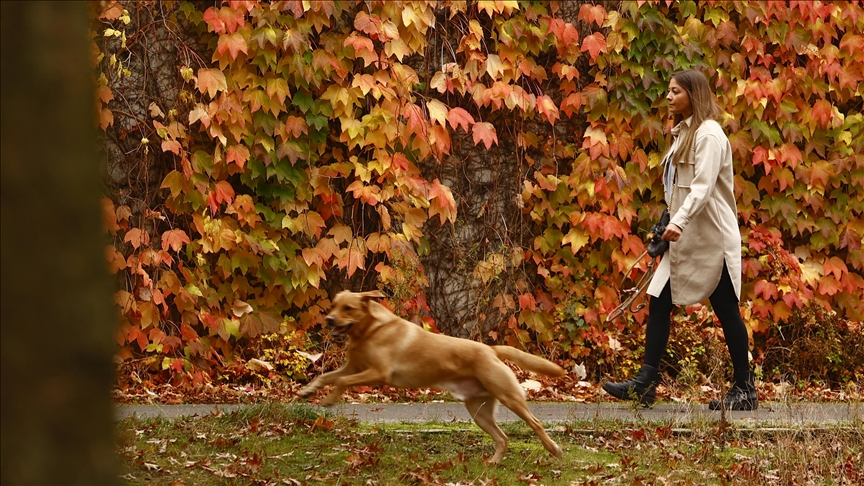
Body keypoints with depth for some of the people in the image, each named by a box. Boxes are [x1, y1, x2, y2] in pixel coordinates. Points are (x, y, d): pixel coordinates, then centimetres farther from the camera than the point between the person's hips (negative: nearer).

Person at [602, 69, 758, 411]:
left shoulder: (708, 134, -12)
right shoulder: (683, 133, 16)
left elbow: (703, 186, -23)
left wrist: (679, 221, -34)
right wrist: (671, 222, 10)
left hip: (712, 238, -9)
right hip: (685, 239, 9)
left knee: (726, 311, -1)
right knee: (659, 301, 0)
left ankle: (745, 390, 7)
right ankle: (645, 383, -4)